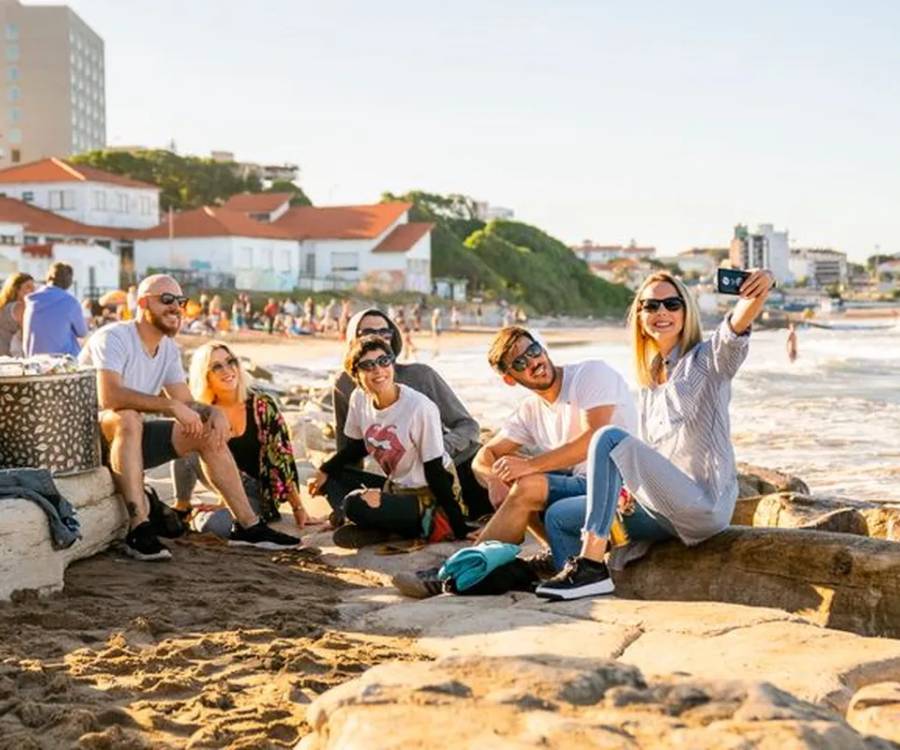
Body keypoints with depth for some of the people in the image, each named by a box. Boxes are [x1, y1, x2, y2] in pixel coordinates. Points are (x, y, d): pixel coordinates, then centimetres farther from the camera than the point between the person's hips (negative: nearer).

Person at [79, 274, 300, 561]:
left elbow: (187, 402, 8)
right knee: (128, 418, -39)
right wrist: (172, 406, -36)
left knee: (208, 431, -1)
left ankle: (247, 525, 3)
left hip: (132, 439, 8)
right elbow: (109, 396, -34)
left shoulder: (169, 349, 7)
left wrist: (214, 412, -15)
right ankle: (139, 528, -42)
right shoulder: (113, 338, -19)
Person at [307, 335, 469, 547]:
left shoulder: (420, 408, -24)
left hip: (428, 496, -8)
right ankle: (381, 527, -7)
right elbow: (355, 447, 14)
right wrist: (325, 471, -2)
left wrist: (459, 527, -19)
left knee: (356, 504, -26)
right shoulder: (359, 399, -5)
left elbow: (435, 472, -19)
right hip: (395, 486, 8)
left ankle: (427, 522, -8)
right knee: (331, 478, 0)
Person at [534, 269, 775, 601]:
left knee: (610, 439, -25)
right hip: (665, 509, 8)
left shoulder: (707, 360, -2)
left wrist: (760, 290, -48)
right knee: (558, 517, 8)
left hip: (704, 504, -8)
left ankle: (590, 565, -28)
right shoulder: (649, 381, 19)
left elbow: (736, 326, -26)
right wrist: (632, 490, 3)